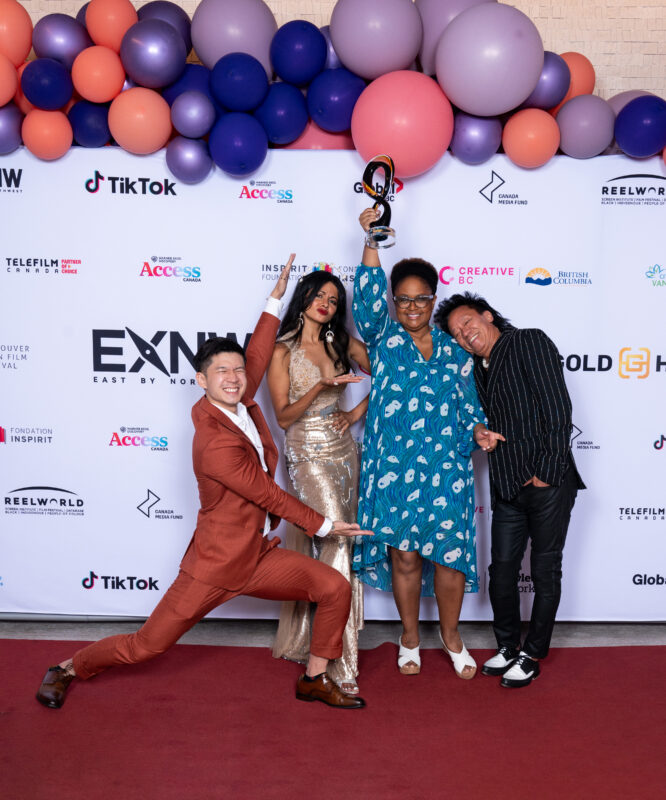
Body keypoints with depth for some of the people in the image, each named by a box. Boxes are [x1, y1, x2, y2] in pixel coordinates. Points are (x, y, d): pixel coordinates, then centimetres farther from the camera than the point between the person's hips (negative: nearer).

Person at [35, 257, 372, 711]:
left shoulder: (241, 405, -3)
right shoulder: (215, 443, -26)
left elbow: (258, 356, 8)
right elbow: (269, 495, -19)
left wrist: (275, 299, 7)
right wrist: (323, 526, -8)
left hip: (260, 554, 8)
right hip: (216, 563, -8)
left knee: (336, 589, -1)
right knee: (147, 645, 3)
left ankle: (315, 680, 16)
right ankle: (68, 669, 29)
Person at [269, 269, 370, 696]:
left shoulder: (341, 343, 10)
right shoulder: (283, 351, -4)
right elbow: (284, 416, -8)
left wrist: (358, 411, 5)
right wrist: (320, 387, -23)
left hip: (344, 451, 6)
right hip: (307, 455, -6)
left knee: (330, 543, 8)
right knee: (337, 540, -16)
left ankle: (299, 640, 23)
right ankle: (341, 662, -10)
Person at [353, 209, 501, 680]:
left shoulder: (454, 352, 11)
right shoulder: (384, 338, 5)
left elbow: (469, 403, 13)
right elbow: (369, 299, -11)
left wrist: (479, 431, -8)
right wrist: (372, 241, -19)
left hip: (447, 468, 2)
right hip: (395, 467, -1)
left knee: (451, 553, 3)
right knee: (404, 554, 6)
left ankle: (450, 634, 27)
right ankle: (410, 637, 27)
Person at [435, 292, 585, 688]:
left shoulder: (530, 343, -5)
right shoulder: (478, 370, 16)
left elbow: (557, 407, -13)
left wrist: (546, 472, -16)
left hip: (548, 483, -7)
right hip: (507, 488, 7)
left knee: (545, 572, 5)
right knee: (502, 570, 11)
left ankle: (532, 655, 19)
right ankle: (507, 647, 29)